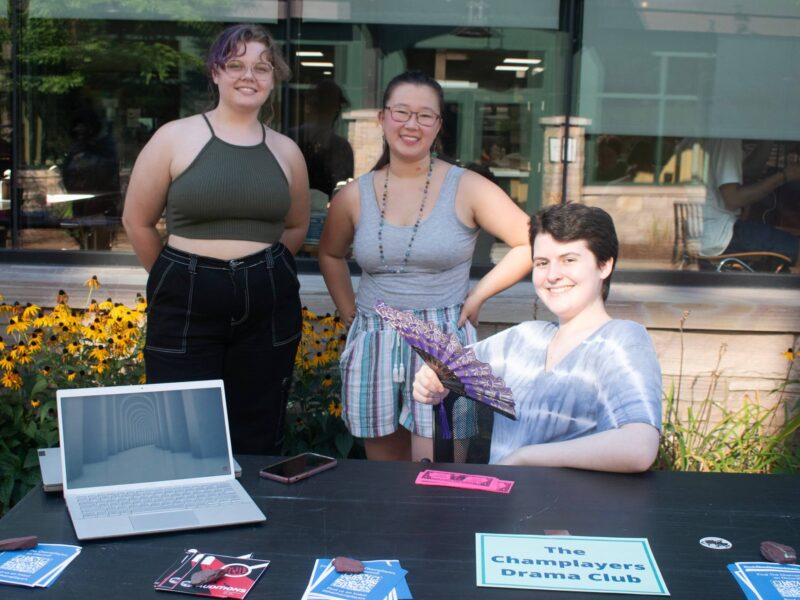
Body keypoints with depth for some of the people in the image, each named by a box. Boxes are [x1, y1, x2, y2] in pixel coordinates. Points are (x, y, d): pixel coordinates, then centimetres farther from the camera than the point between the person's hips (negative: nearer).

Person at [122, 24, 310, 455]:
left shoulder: (286, 151, 7)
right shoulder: (175, 137, -2)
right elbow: (137, 222, 4)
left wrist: (260, 269, 11)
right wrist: (181, 276, 10)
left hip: (269, 306, 3)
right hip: (186, 304, -2)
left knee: (257, 440, 10)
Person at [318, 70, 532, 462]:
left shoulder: (467, 188, -3)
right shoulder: (353, 197, 6)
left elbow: (530, 244, -2)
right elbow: (330, 255, 23)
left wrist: (477, 297, -3)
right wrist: (349, 313, 13)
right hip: (371, 348, 3)